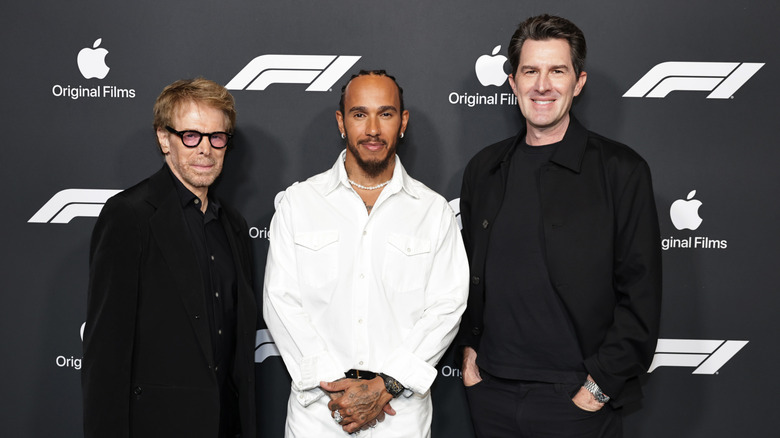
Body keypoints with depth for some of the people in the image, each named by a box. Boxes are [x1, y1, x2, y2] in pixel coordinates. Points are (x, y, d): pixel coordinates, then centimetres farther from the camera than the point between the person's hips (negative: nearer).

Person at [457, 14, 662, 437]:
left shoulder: (621, 170, -6)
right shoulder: (483, 169, 7)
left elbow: (640, 295, -8)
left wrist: (599, 386, -10)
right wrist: (469, 347, 7)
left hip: (575, 401, -4)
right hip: (490, 393, 4)